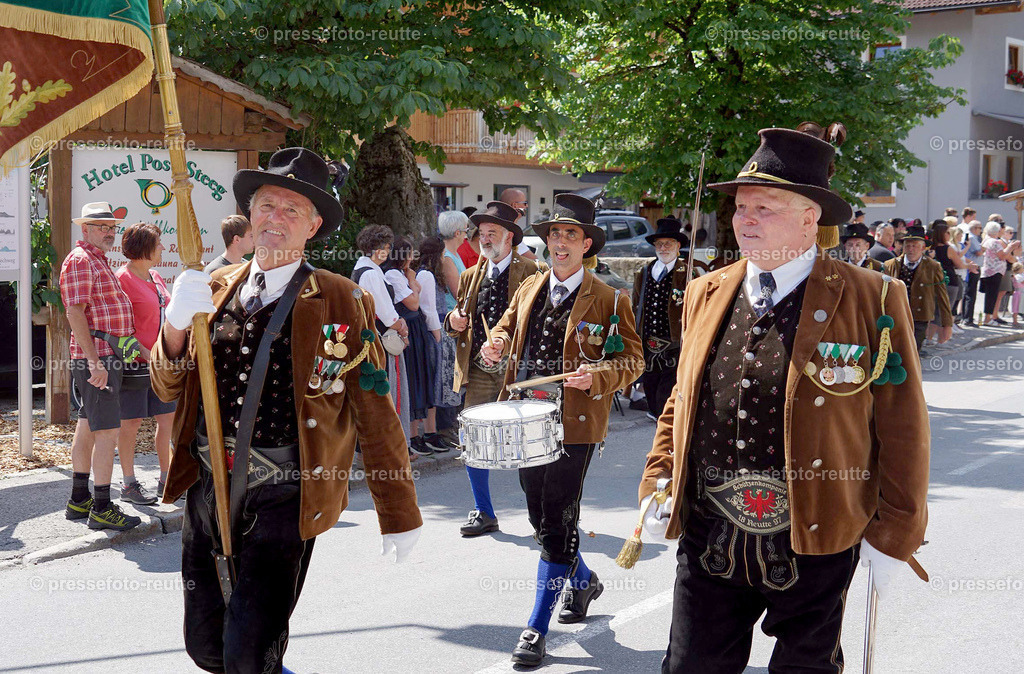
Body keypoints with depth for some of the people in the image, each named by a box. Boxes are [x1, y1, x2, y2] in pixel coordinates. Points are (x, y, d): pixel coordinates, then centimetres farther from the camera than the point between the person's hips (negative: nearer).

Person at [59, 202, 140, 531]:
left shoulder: (99, 260, 21)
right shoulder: (80, 260, -11)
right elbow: (75, 313, -19)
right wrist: (95, 361, -24)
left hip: (106, 357, 10)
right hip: (99, 358, -10)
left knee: (87, 427, 14)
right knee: (107, 431, -10)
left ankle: (79, 501, 22)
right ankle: (102, 509, -7)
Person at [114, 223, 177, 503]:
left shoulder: (156, 277, 14)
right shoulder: (123, 278, -12)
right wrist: (144, 353, -20)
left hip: (160, 362, 8)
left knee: (168, 417, 9)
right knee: (131, 422, 2)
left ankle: (166, 480, 19)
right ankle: (129, 485, 12)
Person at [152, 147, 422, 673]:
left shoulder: (341, 303, -4)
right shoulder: (216, 288, 8)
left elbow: (375, 416, -3)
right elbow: (168, 389, 7)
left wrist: (399, 516, -2)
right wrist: (176, 324, -13)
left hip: (283, 497, -4)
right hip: (208, 487, 5)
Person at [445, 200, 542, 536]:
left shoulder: (530, 273, 0)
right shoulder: (471, 276, 16)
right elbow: (457, 324, 22)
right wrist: (453, 322, -2)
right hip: (479, 372, 5)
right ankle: (483, 513, 18)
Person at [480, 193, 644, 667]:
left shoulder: (609, 301, -4)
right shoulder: (528, 289, 12)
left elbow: (631, 361, -4)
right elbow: (507, 326, 27)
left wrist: (597, 377, -23)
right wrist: (496, 343, 4)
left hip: (575, 424, -6)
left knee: (558, 521, -6)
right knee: (540, 515, 16)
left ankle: (537, 628, 2)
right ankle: (583, 581, 42)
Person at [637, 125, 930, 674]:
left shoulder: (873, 300, -7)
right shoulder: (706, 294, 6)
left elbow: (902, 429, -5)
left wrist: (894, 535, -6)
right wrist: (658, 481, 7)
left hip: (815, 546, -3)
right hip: (708, 541, 4)